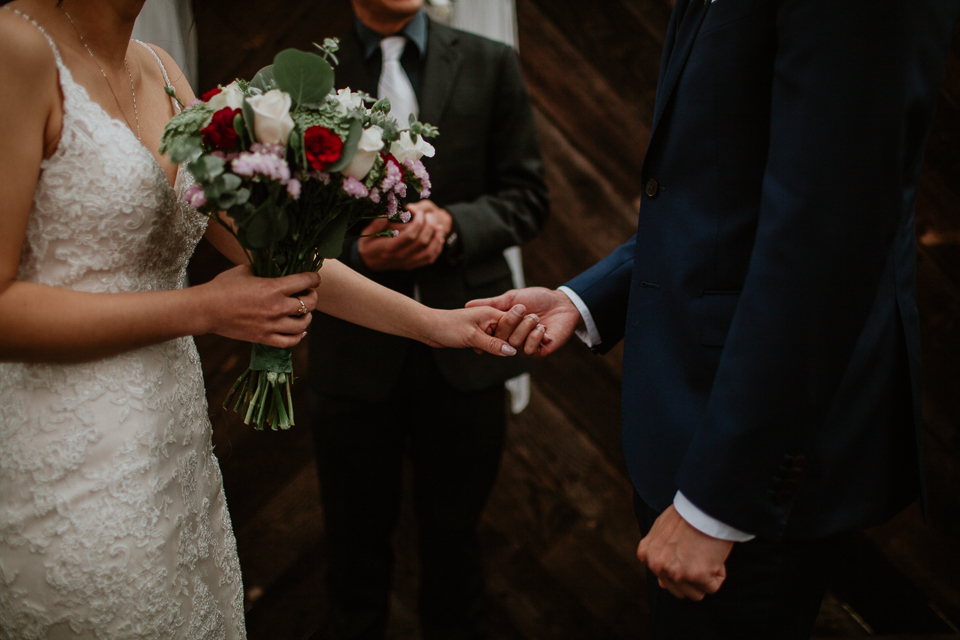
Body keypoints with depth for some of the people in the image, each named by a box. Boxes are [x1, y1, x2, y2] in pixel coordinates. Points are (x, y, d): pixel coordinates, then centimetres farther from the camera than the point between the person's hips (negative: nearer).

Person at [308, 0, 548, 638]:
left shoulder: (490, 64, 4)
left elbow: (527, 197, 3)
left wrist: (452, 225, -15)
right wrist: (358, 250, -17)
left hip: (465, 350, 1)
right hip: (355, 352, 0)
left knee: (453, 540, 15)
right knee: (357, 545, 14)